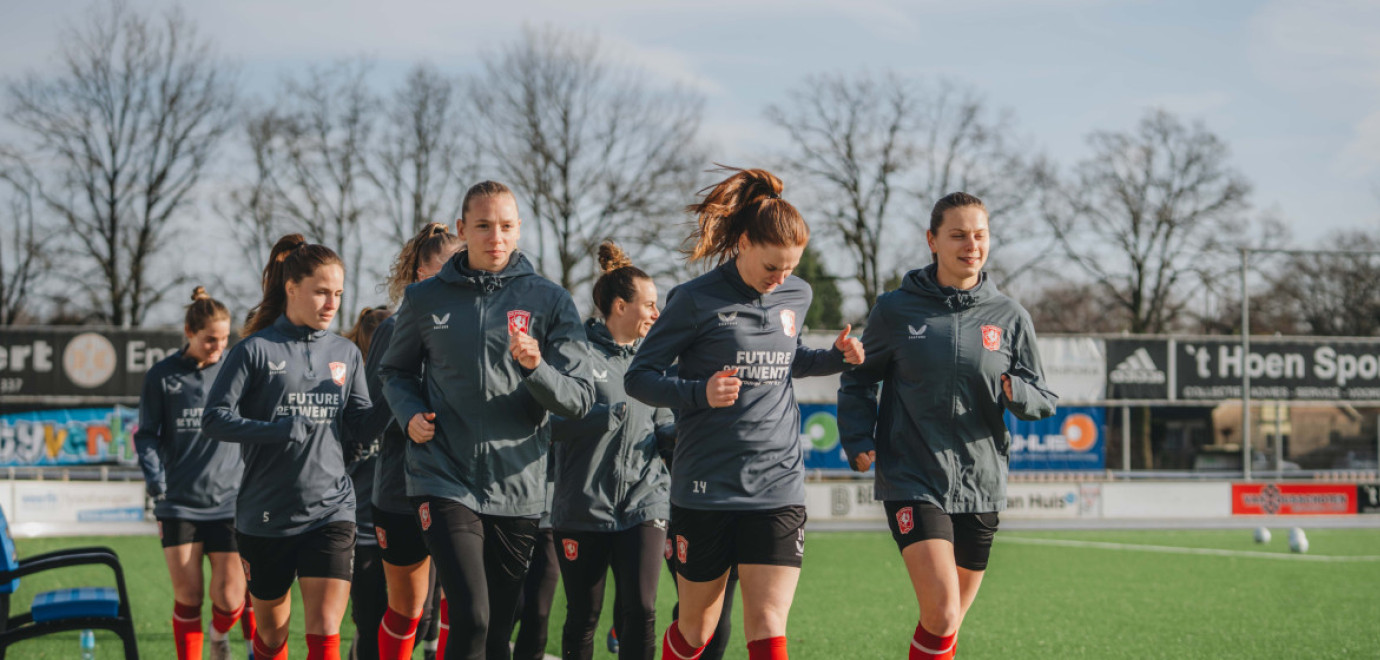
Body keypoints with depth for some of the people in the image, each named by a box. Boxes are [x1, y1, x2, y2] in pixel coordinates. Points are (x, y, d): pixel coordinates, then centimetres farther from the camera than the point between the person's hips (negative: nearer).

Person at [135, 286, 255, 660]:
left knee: (229, 597, -2)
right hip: (179, 503, 0)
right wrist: (155, 479, -7)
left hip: (229, 500, 0)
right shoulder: (163, 375, 2)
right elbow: (146, 434, 6)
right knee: (188, 596, -2)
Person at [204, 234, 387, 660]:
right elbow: (214, 418, -9)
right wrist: (279, 431, -22)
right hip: (266, 515, -2)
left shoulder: (346, 354, 10)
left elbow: (365, 425, 10)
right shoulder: (256, 350, -3)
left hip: (330, 510, 2)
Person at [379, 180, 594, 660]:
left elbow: (579, 399, -1)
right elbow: (396, 371, 19)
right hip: (445, 480, -1)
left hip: (518, 489, 2)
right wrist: (410, 414, -2)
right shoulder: (425, 299, 4)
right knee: (470, 618, -17)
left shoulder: (551, 301, 2)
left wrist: (536, 368, -20)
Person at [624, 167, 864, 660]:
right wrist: (700, 393, -21)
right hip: (705, 488, -3)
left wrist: (836, 358, 8)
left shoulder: (797, 295, 8)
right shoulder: (697, 300, -8)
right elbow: (638, 377, -4)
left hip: (778, 486, 3)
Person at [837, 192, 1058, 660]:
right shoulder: (895, 310, 0)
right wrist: (858, 441, -5)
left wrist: (1020, 394, -14)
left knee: (948, 622, 11)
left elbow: (1044, 400, 9)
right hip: (912, 482, -3)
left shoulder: (1009, 318, 5)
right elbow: (858, 381, 11)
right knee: (941, 612, -20)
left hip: (980, 486, 3)